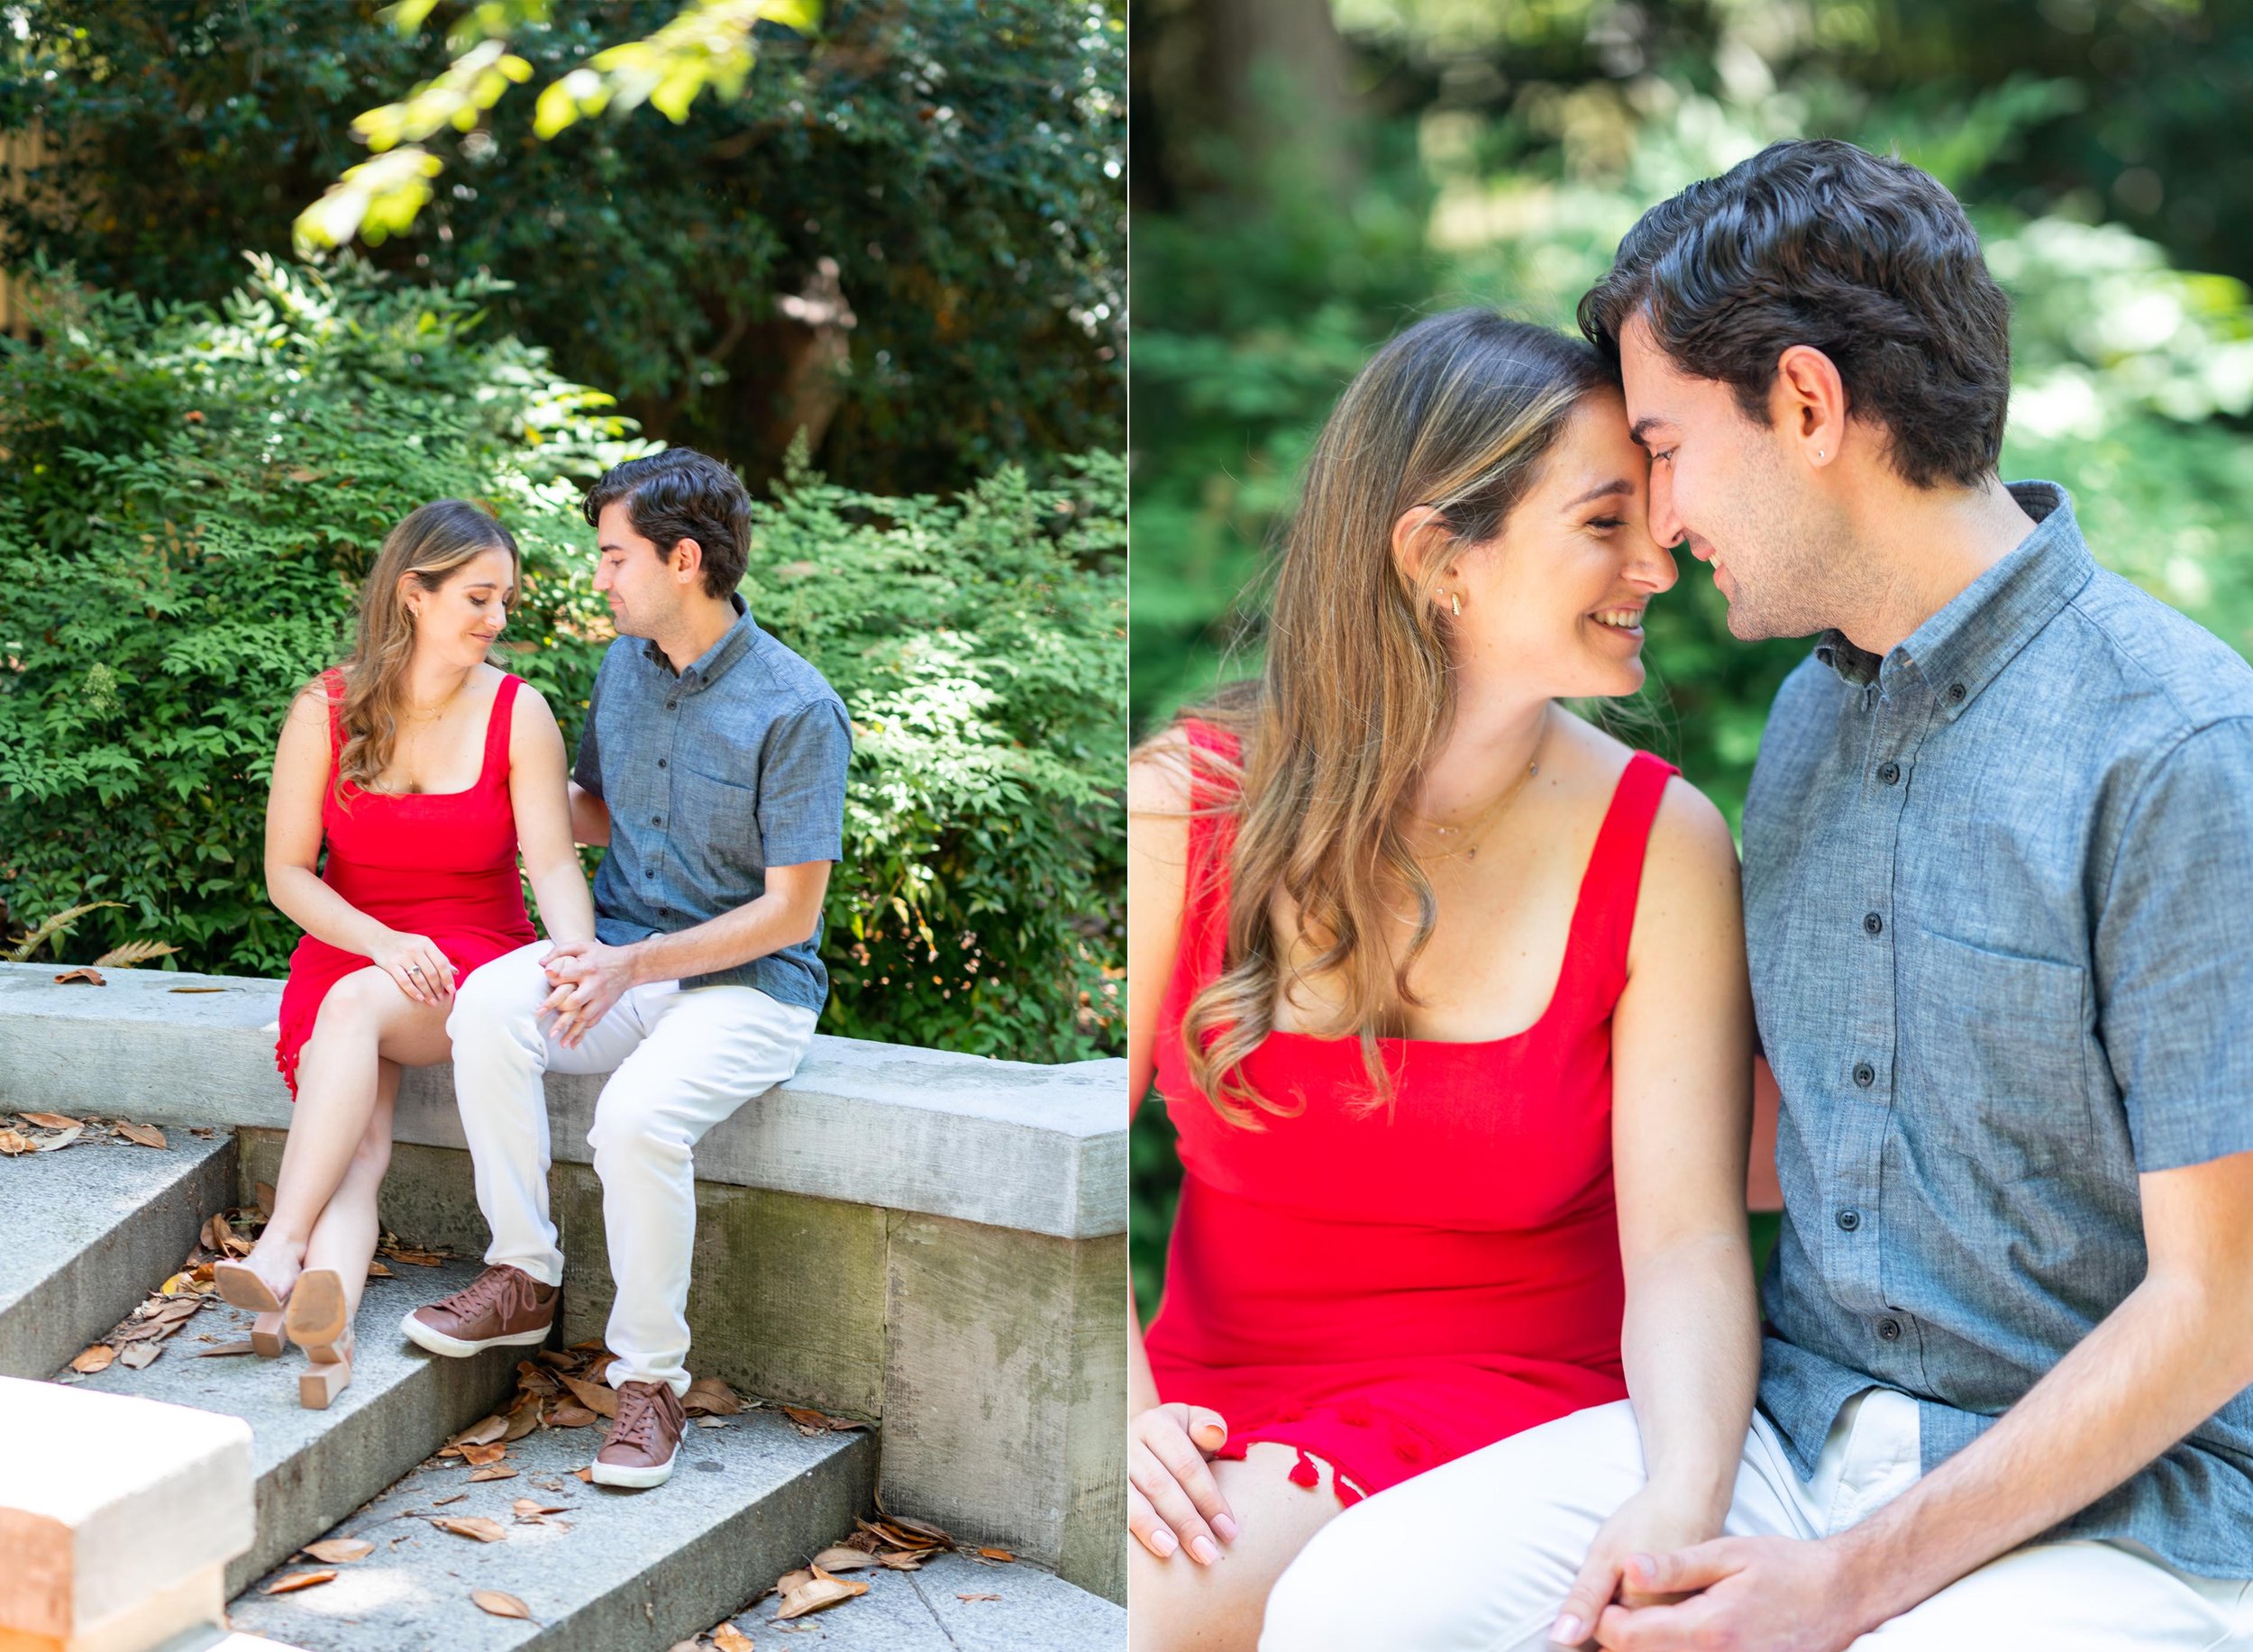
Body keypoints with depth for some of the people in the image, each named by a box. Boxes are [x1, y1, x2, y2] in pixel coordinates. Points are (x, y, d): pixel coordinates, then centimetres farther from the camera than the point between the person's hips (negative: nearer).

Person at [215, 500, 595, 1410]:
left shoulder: (518, 714, -2)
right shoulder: (325, 711, -1)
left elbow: (555, 866, -10)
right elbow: (287, 872, 0)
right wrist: (383, 942, -18)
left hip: (472, 967, -1)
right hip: (347, 949, 1)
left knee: (355, 1005, -34)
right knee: (359, 1139, -27)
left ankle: (282, 1245, -38)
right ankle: (329, 1322, -48)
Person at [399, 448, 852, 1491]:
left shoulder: (796, 710, -14)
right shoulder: (624, 664, 8)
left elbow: (790, 912, -14)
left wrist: (633, 966, -21)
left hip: (747, 984, -6)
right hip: (624, 955, 6)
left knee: (637, 1114, -34)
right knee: (490, 1004, -27)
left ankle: (651, 1377, -14)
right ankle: (523, 1277, -13)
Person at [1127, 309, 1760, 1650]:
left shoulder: (1663, 848, -6)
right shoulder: (1189, 800, -3)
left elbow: (1687, 1246, -13)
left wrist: (1684, 1501, -32)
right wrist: (1118, 1411, -19)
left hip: (1504, 1407, -2)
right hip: (1218, 1406, 3)